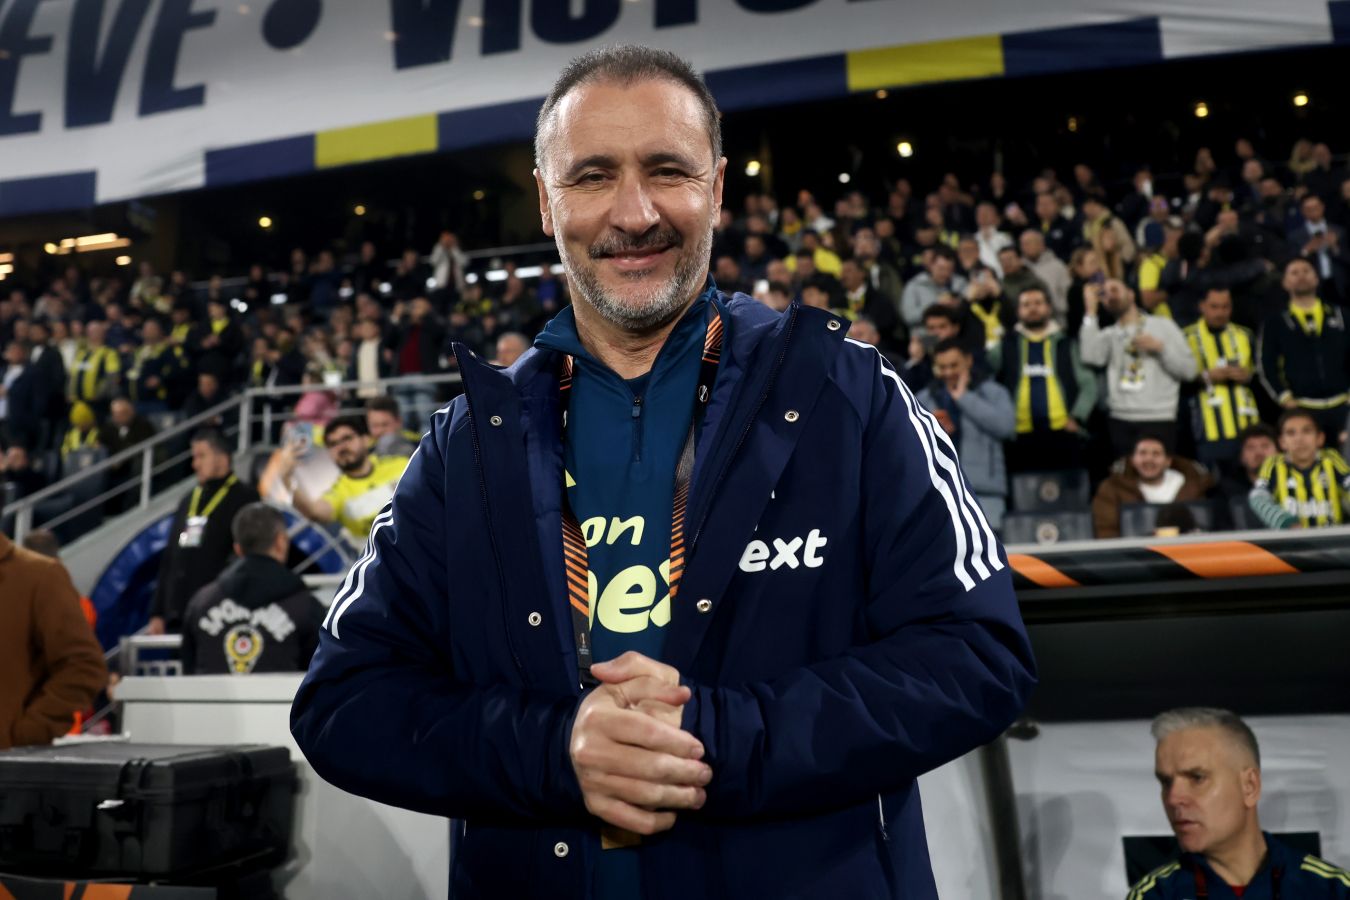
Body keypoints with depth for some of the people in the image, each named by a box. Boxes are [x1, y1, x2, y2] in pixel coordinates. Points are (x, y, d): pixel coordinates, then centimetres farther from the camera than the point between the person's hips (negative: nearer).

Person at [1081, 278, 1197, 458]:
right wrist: (1091, 310, -3)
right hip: (1120, 420, 2)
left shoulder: (1164, 325, 10)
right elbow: (1091, 357, -10)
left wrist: (1160, 348, -7)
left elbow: (1189, 370, 7)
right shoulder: (1109, 334, 13)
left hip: (1159, 420, -2)